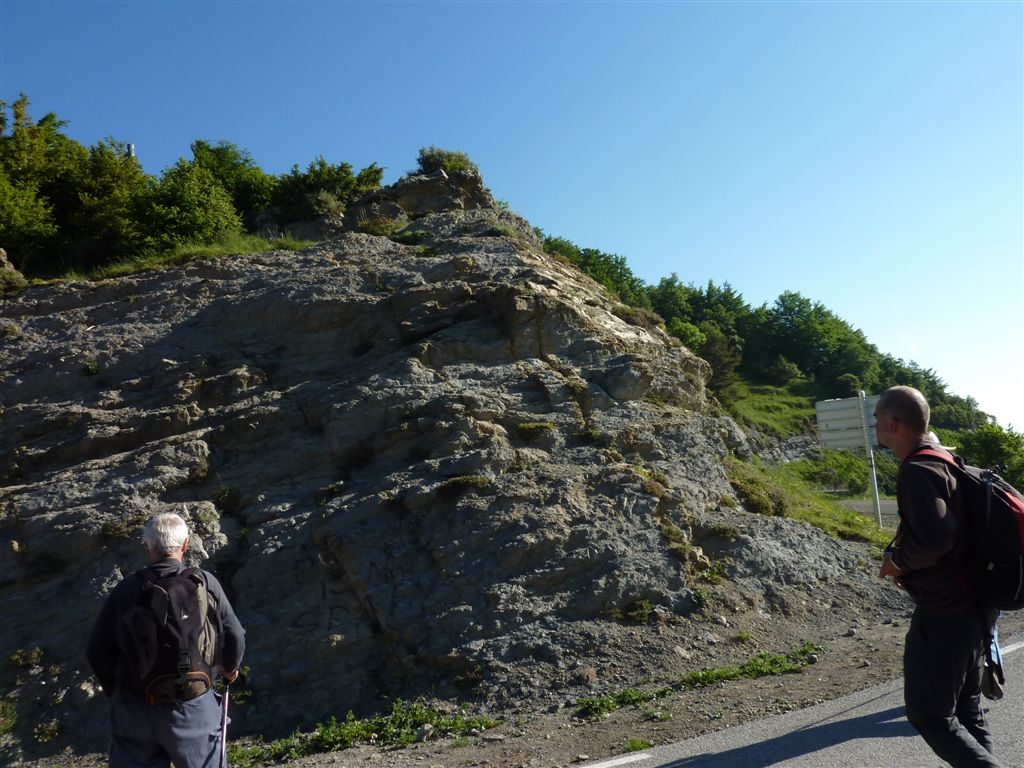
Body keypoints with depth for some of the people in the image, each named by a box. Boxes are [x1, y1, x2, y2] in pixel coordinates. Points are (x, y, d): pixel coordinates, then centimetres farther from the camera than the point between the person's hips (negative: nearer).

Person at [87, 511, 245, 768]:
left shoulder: (125, 590, -5)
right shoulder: (205, 583, -9)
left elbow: (97, 649, -2)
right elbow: (234, 637, -7)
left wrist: (115, 689, 15)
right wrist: (229, 667, 15)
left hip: (133, 710, 2)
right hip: (191, 708, -2)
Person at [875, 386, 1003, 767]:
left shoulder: (917, 471, -21)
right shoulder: (944, 460, 10)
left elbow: (933, 540, -33)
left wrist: (897, 560, -14)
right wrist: (910, 563, 12)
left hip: (945, 614, -10)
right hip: (971, 607, 10)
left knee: (928, 713, 2)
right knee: (965, 710, 18)